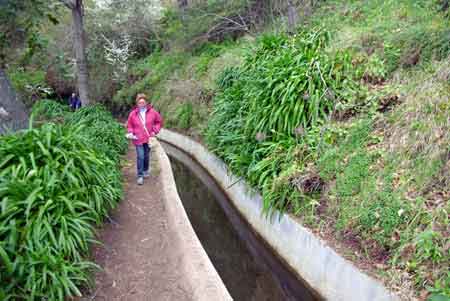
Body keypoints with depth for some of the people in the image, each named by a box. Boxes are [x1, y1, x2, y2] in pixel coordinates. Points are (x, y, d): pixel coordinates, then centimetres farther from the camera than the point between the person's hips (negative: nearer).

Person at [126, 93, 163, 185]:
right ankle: (140, 176, -1)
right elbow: (129, 125, 10)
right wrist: (130, 133, -5)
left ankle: (146, 171, 37)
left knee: (146, 156, 13)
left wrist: (155, 131, 0)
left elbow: (159, 121, 9)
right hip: (138, 139, -2)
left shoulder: (152, 112, -3)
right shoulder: (133, 114, -3)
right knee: (140, 157, -8)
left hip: (148, 139, 2)